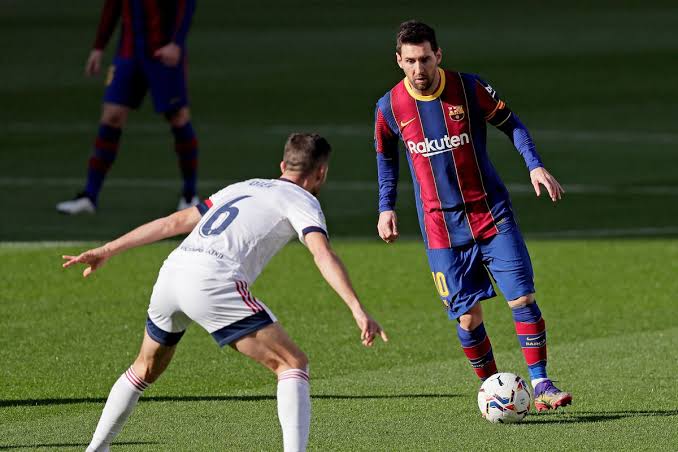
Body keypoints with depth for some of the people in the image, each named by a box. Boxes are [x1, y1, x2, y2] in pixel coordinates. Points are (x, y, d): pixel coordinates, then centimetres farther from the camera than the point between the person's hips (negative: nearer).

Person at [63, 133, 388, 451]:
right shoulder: (302, 201, 11)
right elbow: (322, 254, -9)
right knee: (292, 364, -2)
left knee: (146, 369, 30)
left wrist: (107, 251, 36)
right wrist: (358, 311, -18)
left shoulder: (242, 188, 30)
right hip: (212, 282, -7)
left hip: (171, 272, 7)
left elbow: (173, 223, 31)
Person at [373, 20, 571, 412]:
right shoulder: (390, 108, -3)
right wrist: (386, 207, 10)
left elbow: (511, 124, 5)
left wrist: (535, 164, -8)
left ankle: (540, 384, 1)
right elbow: (386, 156, 16)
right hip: (442, 228, 0)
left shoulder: (470, 89, -8)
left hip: (492, 214, 0)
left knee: (523, 298, -8)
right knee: (468, 317, -3)